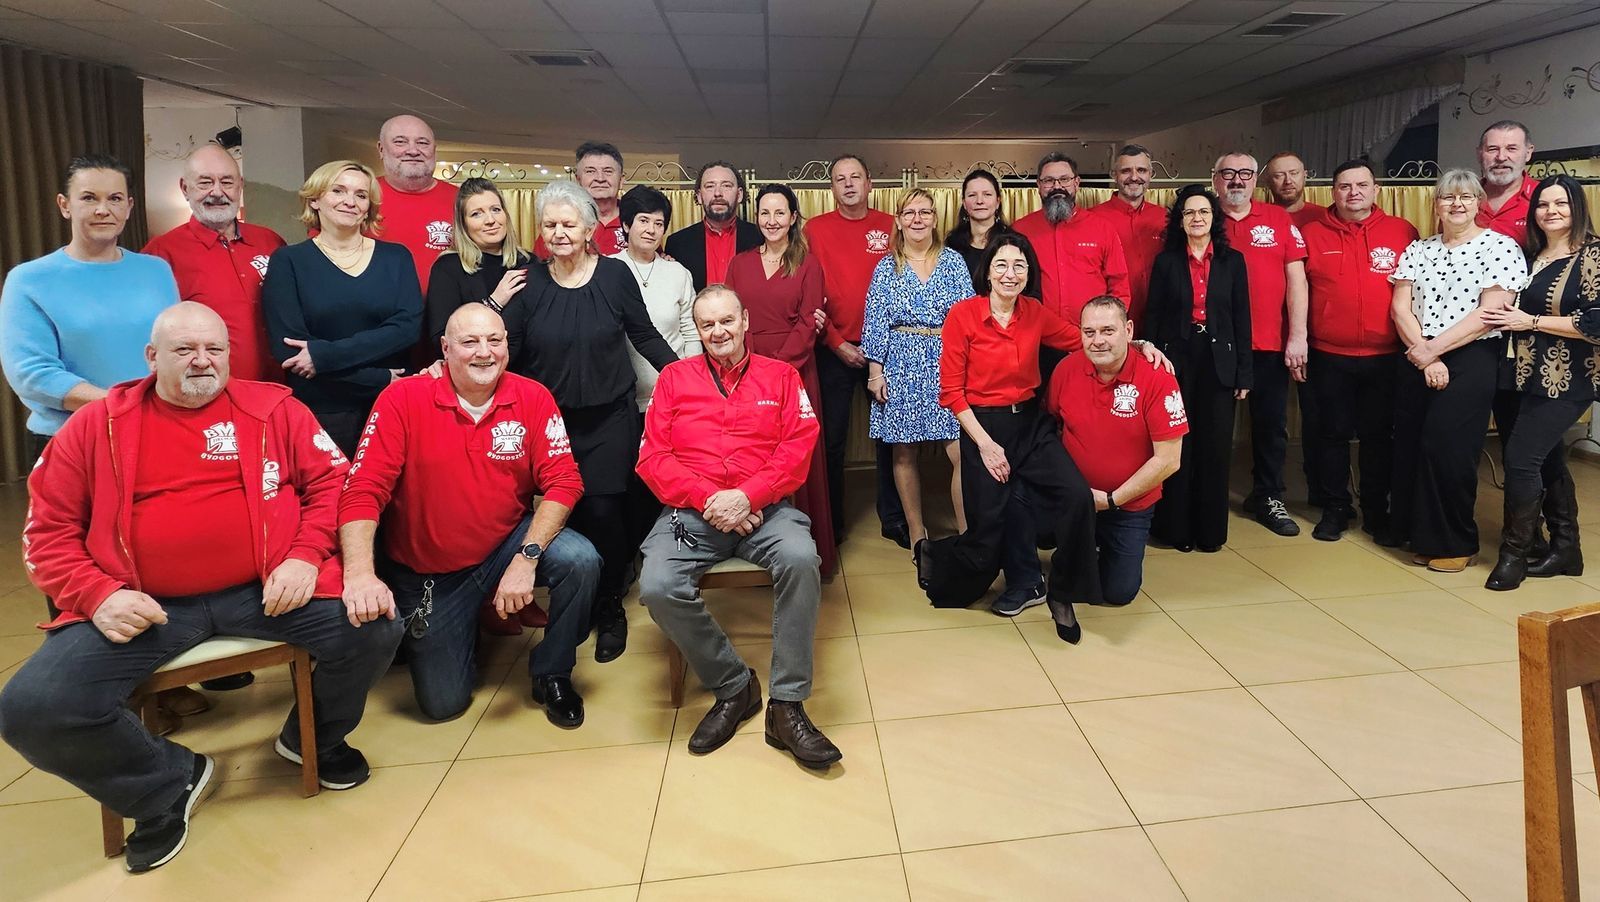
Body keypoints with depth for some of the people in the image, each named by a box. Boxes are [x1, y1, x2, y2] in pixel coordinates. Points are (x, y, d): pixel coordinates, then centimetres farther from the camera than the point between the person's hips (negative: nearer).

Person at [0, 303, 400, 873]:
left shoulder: (273, 409, 6)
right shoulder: (96, 426, 7)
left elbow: (331, 481, 6)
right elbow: (49, 528, 9)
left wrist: (306, 555, -10)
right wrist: (96, 595, -8)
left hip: (264, 591, 0)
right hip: (144, 608, 1)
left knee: (376, 628, -20)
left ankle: (313, 737, 14)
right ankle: (171, 783, 11)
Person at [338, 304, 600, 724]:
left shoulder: (533, 398, -11)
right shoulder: (403, 399, -15)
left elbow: (563, 482, -16)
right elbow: (363, 490, -20)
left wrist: (526, 557, -29)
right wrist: (360, 574, -35)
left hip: (508, 544, 1)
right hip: (427, 572, 0)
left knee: (580, 560, -29)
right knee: (443, 702, 3)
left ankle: (551, 675, -3)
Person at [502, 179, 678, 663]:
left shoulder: (615, 274, -3)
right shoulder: (530, 283, 1)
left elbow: (645, 336, 4)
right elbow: (506, 353, 1)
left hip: (610, 418, -1)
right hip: (552, 421, 2)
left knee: (603, 512, -6)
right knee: (565, 512, 2)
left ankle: (610, 610, 14)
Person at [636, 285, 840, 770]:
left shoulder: (781, 376, 12)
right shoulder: (675, 378, 13)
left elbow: (798, 449, 1)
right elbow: (653, 458, 4)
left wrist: (745, 496, -15)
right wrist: (707, 500, -11)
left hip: (763, 508, 0)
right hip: (692, 511, 1)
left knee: (801, 559, -33)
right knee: (657, 587, -28)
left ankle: (787, 704, -18)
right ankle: (733, 687, -4)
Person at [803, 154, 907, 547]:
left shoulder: (890, 227, 5)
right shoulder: (816, 229, 2)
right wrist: (836, 342, -8)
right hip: (834, 349, -1)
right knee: (831, 439, 5)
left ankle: (893, 518, 19)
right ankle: (830, 524, 17)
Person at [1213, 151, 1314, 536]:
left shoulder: (1279, 220, 4)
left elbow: (1296, 279, 2)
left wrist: (1298, 337, -4)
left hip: (1270, 345, 1)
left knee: (1271, 424, 8)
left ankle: (1267, 497, 23)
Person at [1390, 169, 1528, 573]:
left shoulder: (1500, 247, -2)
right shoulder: (1417, 250, 11)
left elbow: (1488, 313, -11)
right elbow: (1400, 308, 3)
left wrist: (1432, 349, -13)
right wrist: (1423, 355, -9)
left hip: (1472, 360, -4)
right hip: (1416, 362, 5)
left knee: (1446, 447, -9)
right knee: (1409, 447, 4)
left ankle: (1456, 544, 8)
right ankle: (1419, 535, 18)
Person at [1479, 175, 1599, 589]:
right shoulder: (1532, 255, 12)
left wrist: (1531, 321, -16)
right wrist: (1510, 318, 5)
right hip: (1534, 376, 7)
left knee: (1521, 458, -11)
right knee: (1548, 460, 13)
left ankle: (1514, 553, 1)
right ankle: (1565, 549, 25)